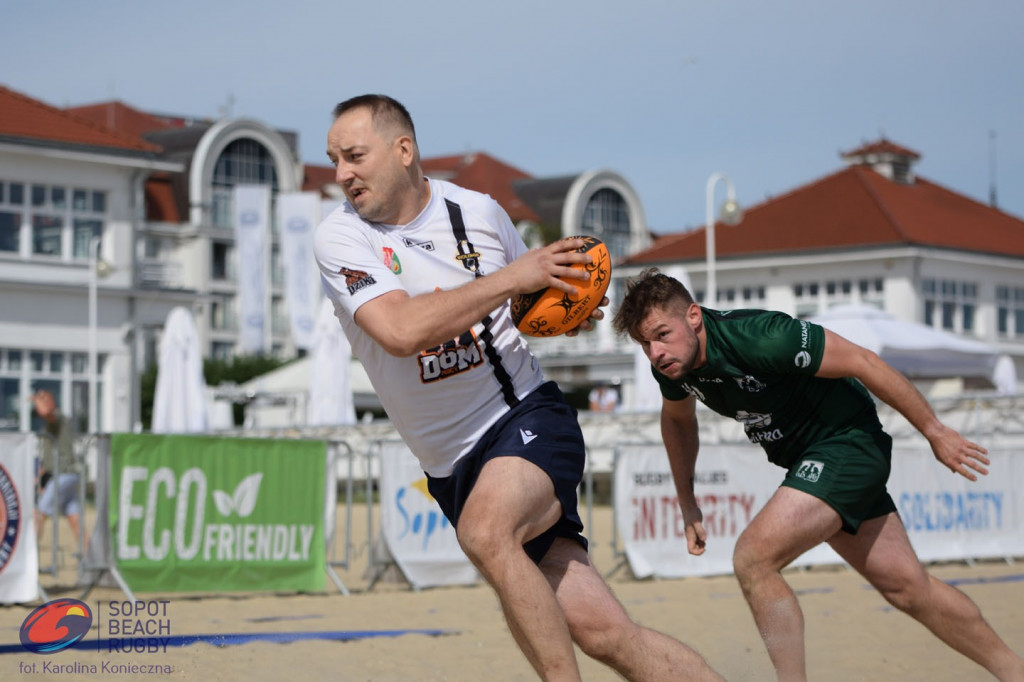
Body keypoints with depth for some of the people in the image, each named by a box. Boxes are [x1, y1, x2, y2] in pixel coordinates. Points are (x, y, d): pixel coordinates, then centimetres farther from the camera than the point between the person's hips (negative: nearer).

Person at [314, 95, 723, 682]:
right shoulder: (340, 238, -5)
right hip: (454, 465, 1)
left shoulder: (479, 212, 3)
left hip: (529, 415, -1)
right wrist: (509, 278, -19)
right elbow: (401, 331, -22)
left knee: (484, 533, -34)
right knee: (601, 630, -8)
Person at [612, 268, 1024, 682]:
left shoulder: (760, 338, -31)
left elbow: (861, 362, -22)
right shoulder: (672, 364, -8)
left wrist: (935, 431, -13)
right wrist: (687, 505, 16)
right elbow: (677, 419, 16)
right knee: (907, 588, 12)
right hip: (808, 460, 8)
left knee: (753, 558, -22)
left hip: (847, 442, -8)